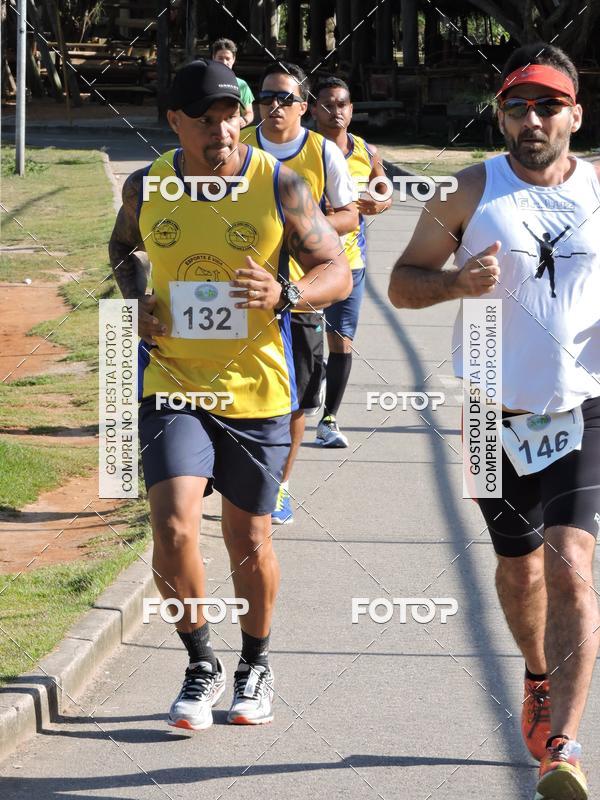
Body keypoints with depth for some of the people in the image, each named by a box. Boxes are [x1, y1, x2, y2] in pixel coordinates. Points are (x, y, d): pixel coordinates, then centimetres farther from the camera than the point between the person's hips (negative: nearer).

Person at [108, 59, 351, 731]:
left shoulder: (278, 185, -8)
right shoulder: (145, 188, -1)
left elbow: (337, 273, -3)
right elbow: (124, 245, 21)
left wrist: (285, 294, -23)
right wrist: (137, 296, 1)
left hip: (256, 391, -1)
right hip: (171, 386, 1)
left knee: (249, 541, 10)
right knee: (173, 531, -15)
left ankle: (256, 667, 35)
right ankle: (200, 666, 8)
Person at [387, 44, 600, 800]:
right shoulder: (470, 191, -1)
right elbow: (402, 283, 4)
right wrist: (458, 281, -17)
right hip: (497, 412, 1)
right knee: (518, 565, 18)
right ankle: (539, 677, 48)